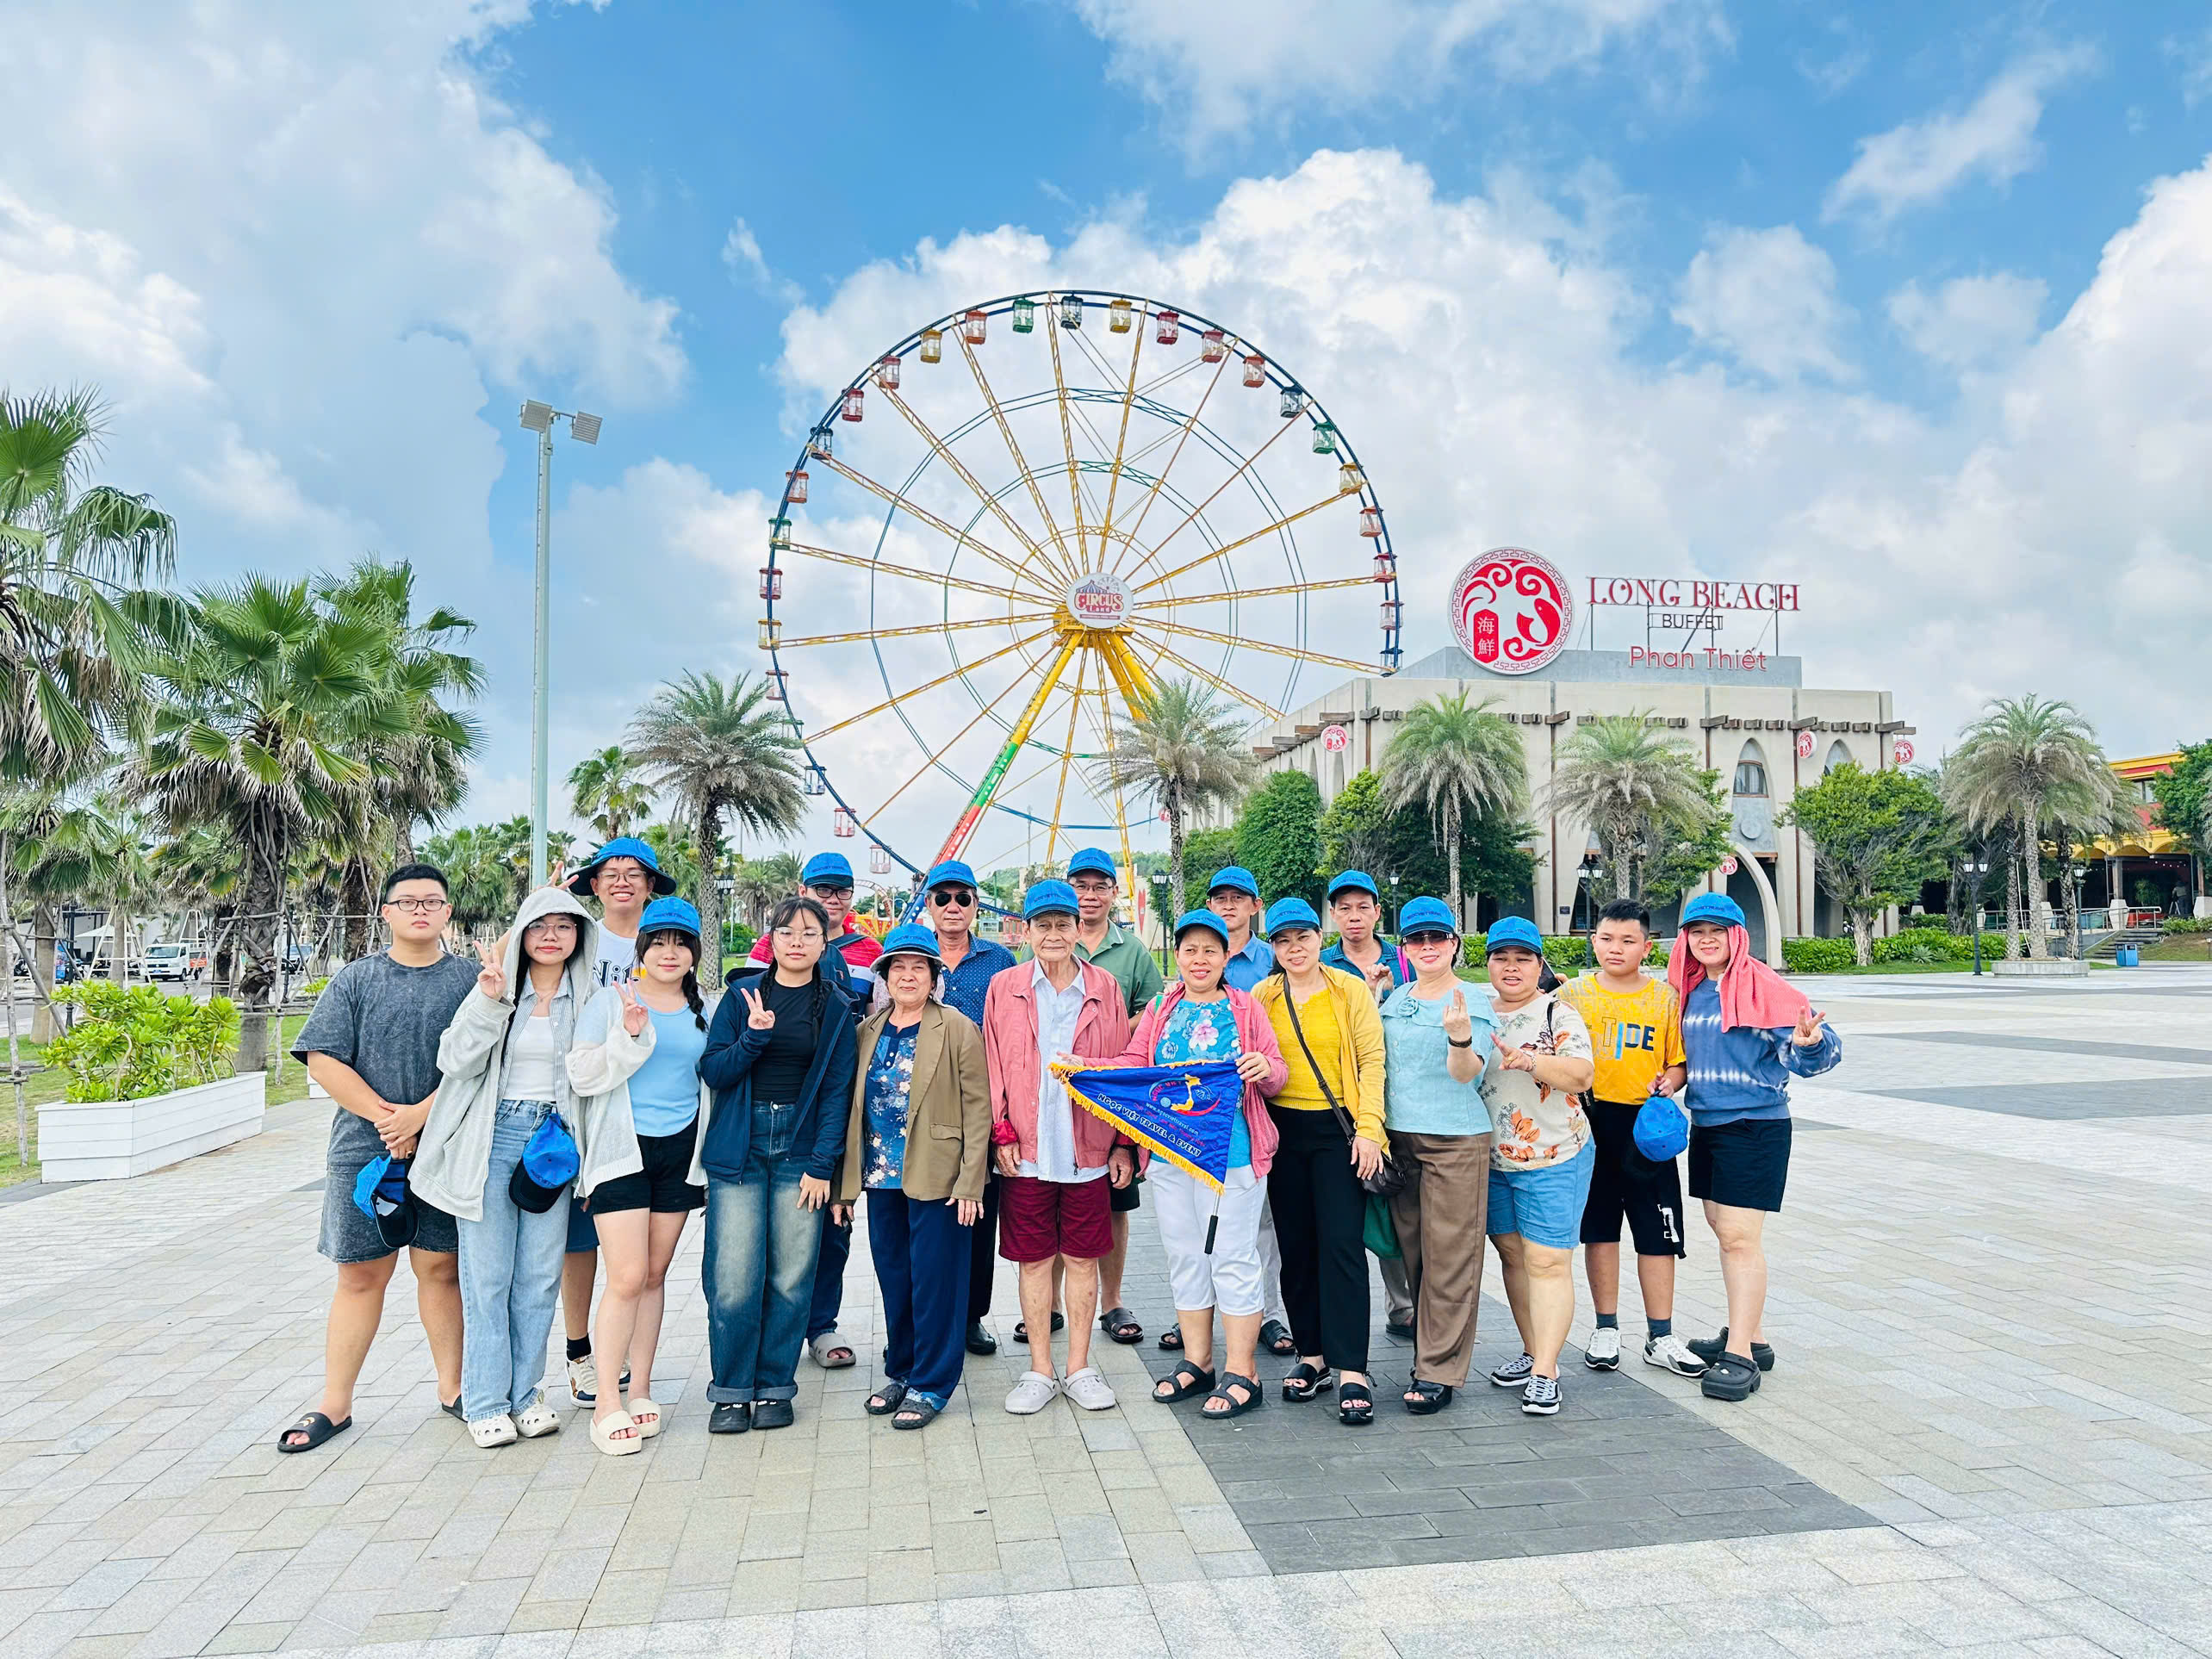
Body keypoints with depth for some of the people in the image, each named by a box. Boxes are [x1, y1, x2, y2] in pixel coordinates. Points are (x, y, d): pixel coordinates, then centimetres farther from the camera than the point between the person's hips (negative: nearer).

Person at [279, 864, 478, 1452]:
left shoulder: (469, 980, 3)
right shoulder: (355, 979, 6)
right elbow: (322, 1060, -1)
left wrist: (420, 1115, -16)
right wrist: (383, 1115, -9)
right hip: (364, 1151, 1)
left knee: (440, 1268, 6)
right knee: (360, 1275, 5)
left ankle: (452, 1388, 19)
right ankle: (335, 1404, 16)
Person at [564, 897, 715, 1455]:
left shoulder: (705, 1009, 9)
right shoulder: (612, 1000, -2)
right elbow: (583, 1075, -9)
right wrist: (631, 1037, -21)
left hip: (680, 1151, 4)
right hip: (622, 1150, -4)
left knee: (655, 1274, 9)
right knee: (627, 1277, -8)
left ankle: (640, 1391, 20)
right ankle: (606, 1403, 3)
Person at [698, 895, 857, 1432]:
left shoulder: (835, 1008, 5)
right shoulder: (742, 995, 5)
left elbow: (836, 1090, 3)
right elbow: (713, 1071, 0)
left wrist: (822, 1164, -5)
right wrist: (754, 1037, -17)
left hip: (801, 1148, 0)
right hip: (739, 1148, 0)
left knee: (791, 1277, 2)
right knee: (734, 1280, -3)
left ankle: (775, 1388, 17)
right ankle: (731, 1392, 13)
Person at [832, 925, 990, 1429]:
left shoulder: (958, 1029, -5)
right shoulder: (868, 1031, 9)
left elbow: (977, 1108, -8)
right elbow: (854, 1109, 12)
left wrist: (970, 1183, -14)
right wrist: (846, 1182, 8)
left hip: (936, 1178, -5)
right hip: (881, 1177, 5)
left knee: (934, 1280, 2)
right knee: (893, 1277, 14)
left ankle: (930, 1385, 15)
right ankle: (899, 1371, 30)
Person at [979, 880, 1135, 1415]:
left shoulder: (1104, 988, 4)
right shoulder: (1004, 988, 3)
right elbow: (994, 1066, 3)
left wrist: (1123, 1142, 2)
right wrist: (1001, 1133, -6)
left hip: (1088, 1149, 0)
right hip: (1025, 1151, 0)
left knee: (1082, 1258, 8)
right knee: (1034, 1259, 7)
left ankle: (1079, 1368, 20)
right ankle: (1039, 1371, 20)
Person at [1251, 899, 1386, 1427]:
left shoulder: (1350, 989, 0)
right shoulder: (1262, 997, 8)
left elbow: (1371, 1060, -3)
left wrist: (1368, 1128, -11)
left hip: (1338, 1129, -3)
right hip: (1284, 1130, 3)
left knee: (1342, 1244, -8)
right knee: (1296, 1246, 8)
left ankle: (1351, 1371, -6)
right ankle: (1312, 1355, 20)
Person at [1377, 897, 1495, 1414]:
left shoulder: (1472, 1001, -5)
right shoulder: (1395, 1000, 13)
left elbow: (1467, 1074, -18)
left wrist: (1460, 1036, -35)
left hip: (1455, 1140, -6)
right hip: (1399, 1137, 6)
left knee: (1449, 1256, -3)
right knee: (1413, 1250, 10)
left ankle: (1438, 1371, 4)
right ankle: (1430, 1335, 24)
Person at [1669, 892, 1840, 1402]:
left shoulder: (1763, 987, -12)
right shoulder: (1691, 991, 8)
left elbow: (1820, 1046, -18)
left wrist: (1808, 1042, -40)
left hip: (1756, 1126, -8)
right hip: (1706, 1125, 8)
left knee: (1739, 1237, -9)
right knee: (1722, 1230, 14)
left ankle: (1739, 1356, -3)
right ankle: (1750, 1337, 28)